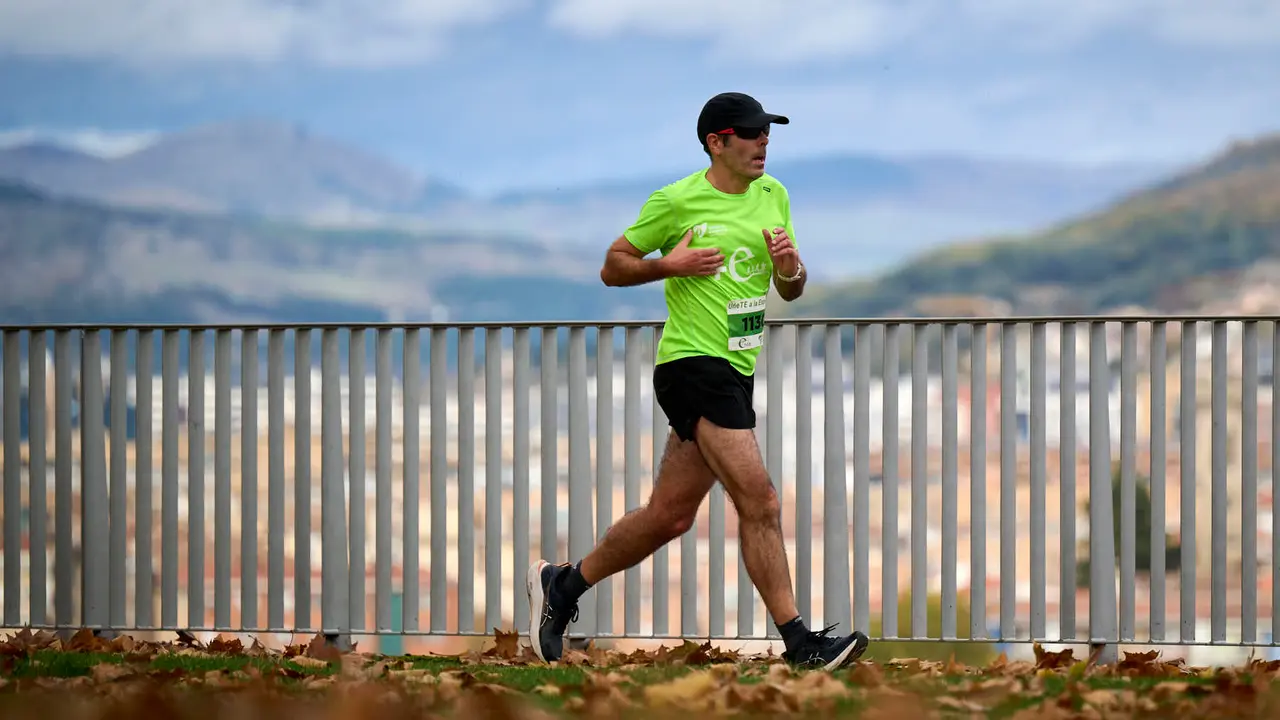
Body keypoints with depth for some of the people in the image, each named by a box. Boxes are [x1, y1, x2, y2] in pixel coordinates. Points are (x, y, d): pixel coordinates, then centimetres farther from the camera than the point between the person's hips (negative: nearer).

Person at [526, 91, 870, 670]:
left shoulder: (773, 196, 12)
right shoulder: (675, 202, -7)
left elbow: (790, 292, 18)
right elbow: (613, 268, 2)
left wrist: (789, 267, -5)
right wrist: (669, 264, -16)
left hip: (737, 371, 8)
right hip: (692, 364, -8)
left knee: (670, 515, 12)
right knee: (760, 503, -15)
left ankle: (561, 585, 27)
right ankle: (798, 642, -13)